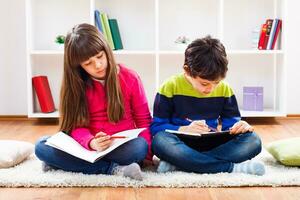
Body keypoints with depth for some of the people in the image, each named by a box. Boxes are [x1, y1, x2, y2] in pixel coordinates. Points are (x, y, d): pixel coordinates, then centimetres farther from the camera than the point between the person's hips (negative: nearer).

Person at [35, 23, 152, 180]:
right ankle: (113, 168, -28)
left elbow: (143, 120, 2)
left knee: (139, 147, -36)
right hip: (88, 147, 2)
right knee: (42, 146, -22)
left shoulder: (129, 78, -3)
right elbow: (77, 126, -7)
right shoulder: (75, 84, -1)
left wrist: (146, 152, -14)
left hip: (122, 145, -1)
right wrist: (91, 143, -29)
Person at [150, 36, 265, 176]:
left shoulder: (224, 89, 4)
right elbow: (156, 127, -6)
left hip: (211, 145, 3)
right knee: (160, 141, -37)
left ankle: (177, 162, -29)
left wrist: (240, 126, -17)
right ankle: (232, 167, -33)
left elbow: (230, 123, 7)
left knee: (253, 141, -21)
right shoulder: (170, 87, -6)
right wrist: (183, 129, -24)